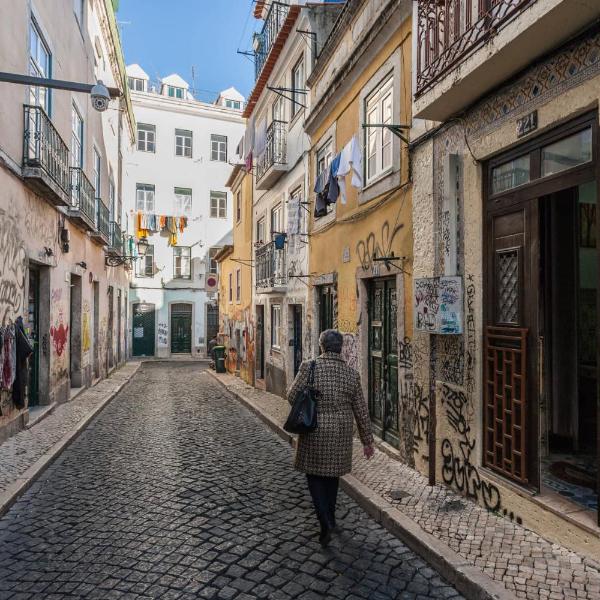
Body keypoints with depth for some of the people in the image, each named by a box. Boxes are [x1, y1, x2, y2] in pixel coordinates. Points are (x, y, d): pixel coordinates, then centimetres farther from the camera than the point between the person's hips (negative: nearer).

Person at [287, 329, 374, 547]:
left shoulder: (309, 367, -13)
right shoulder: (351, 374, -4)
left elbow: (292, 396, -10)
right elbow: (361, 411, 1)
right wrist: (367, 441, 10)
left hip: (314, 433, -3)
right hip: (340, 435, 3)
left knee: (315, 476, 12)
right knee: (332, 476, 21)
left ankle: (326, 523, 1)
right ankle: (329, 519, 35)